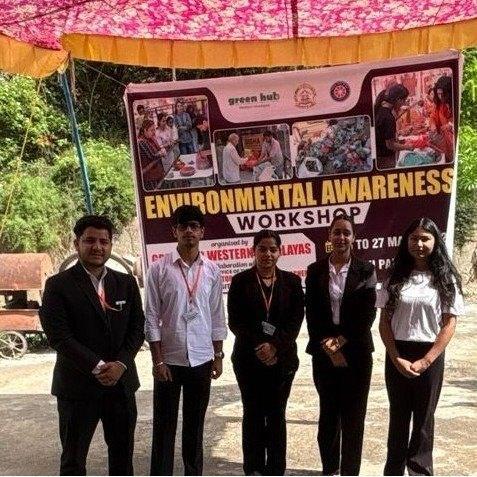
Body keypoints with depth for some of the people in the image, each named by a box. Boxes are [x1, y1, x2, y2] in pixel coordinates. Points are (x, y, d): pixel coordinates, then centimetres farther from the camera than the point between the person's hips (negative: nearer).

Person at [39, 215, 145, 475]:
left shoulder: (127, 283, 6)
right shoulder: (58, 285, -7)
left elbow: (137, 329, 4)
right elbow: (58, 336, -13)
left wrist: (120, 364, -12)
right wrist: (97, 367, -18)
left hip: (121, 382, 4)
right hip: (78, 385, -4)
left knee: (123, 453, 15)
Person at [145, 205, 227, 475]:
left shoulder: (212, 270, 2)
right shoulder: (159, 269, -5)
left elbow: (217, 316, 7)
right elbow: (151, 317, -5)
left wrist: (218, 356, 5)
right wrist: (158, 360, -9)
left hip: (201, 359, 2)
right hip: (169, 359, -2)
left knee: (195, 424, 15)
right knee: (164, 425, 7)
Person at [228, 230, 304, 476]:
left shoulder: (292, 281, 3)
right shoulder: (240, 281, 0)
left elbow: (296, 321, -2)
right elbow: (235, 321, -4)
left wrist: (275, 346, -15)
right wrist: (258, 347, -14)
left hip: (282, 358, 1)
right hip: (248, 358, 0)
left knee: (276, 415, 7)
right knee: (253, 414, 7)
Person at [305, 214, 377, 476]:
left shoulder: (365, 270, -1)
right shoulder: (315, 270, 3)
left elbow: (368, 313, -6)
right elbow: (311, 313, 0)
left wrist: (342, 341, -13)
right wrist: (328, 346, -9)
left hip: (356, 352, -1)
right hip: (324, 352, 1)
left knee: (353, 415, 5)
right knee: (328, 413, 10)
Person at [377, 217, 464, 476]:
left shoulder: (445, 279, -2)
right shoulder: (396, 277, 2)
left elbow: (449, 324, -5)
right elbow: (384, 321, 1)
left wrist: (424, 362, -11)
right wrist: (397, 359, -9)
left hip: (430, 357, -1)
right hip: (397, 356, 1)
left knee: (423, 418, 10)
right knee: (398, 416, 12)